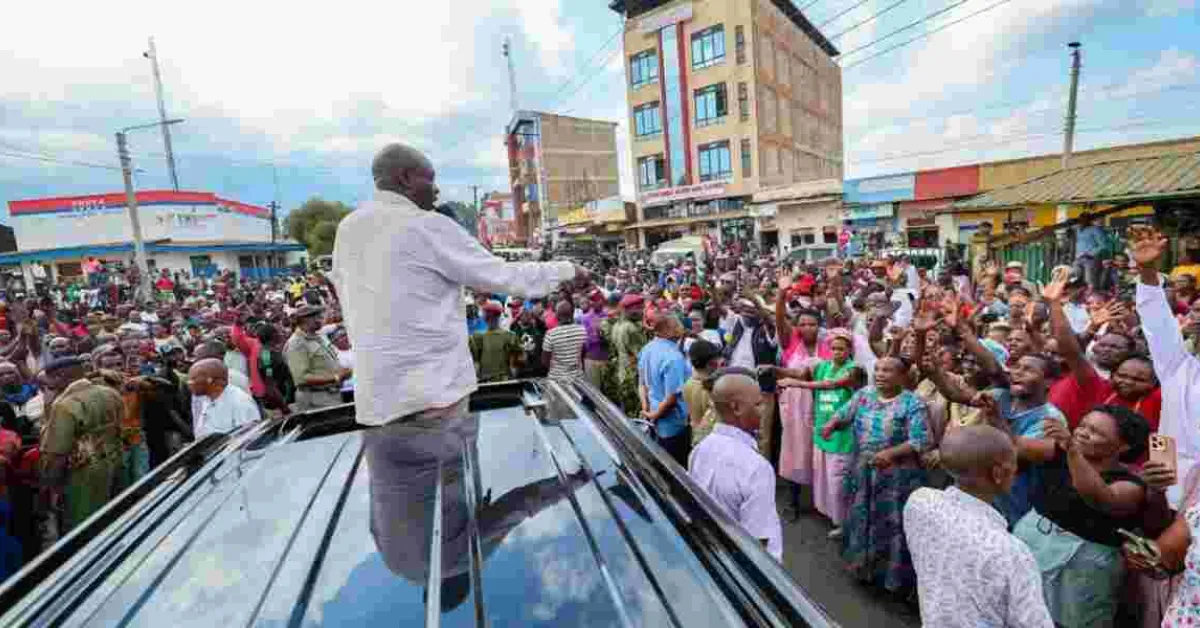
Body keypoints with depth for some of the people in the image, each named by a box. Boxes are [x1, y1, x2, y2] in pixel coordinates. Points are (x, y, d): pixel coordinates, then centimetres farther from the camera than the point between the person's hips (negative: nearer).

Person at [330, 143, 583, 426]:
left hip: (376, 394, 7)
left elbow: (345, 291, 19)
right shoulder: (428, 226, -12)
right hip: (431, 390, -7)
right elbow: (504, 276, -9)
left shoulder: (346, 228, 10)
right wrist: (567, 270, 3)